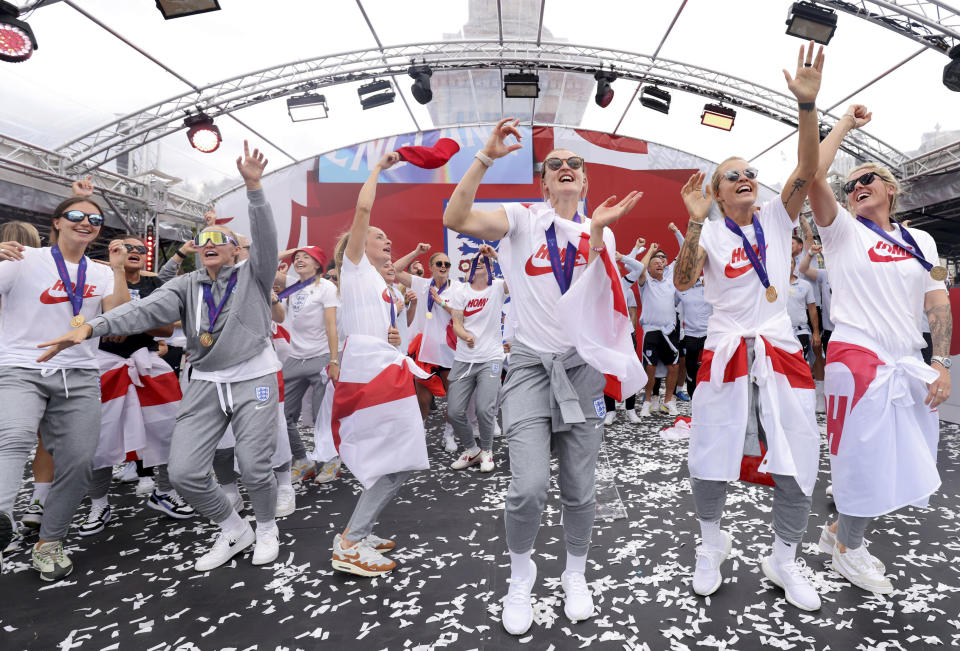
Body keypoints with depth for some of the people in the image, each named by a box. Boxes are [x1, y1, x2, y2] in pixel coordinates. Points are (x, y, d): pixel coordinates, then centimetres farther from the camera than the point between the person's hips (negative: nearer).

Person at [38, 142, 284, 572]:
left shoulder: (252, 275, 1)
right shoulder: (187, 284, 7)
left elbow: (266, 238, -16)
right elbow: (148, 310, -7)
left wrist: (253, 186, -29)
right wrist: (92, 327, -23)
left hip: (254, 379, -3)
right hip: (205, 383, 4)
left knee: (254, 468, -5)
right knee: (183, 472, -2)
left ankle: (267, 528, 26)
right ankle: (233, 530, 22)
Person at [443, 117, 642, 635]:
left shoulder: (600, 233, 9)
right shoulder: (522, 220, 2)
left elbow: (593, 294, -9)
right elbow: (456, 219, -15)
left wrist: (597, 230, -18)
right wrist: (486, 157, -16)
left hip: (582, 364, 3)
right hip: (530, 363, -2)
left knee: (579, 489, 8)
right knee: (529, 486, -12)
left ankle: (575, 576, 34)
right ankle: (520, 578, 17)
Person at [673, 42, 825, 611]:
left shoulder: (777, 218, 8)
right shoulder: (710, 233, 1)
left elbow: (807, 168, -8)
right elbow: (682, 282, -16)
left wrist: (808, 104, -19)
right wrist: (695, 222, -25)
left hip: (780, 350, 3)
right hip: (725, 352, -2)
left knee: (799, 462, 3)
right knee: (710, 458, 1)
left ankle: (784, 560, 24)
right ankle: (713, 543, 28)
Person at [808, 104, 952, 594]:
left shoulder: (920, 241, 15)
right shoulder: (843, 231, 1)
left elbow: (938, 304, 11)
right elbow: (813, 176, -15)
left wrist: (941, 363, 0)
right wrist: (846, 123, -2)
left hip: (908, 364, 6)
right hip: (858, 357, -5)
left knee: (900, 464, 12)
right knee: (866, 459, 1)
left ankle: (839, 528, 33)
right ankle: (847, 550, 23)